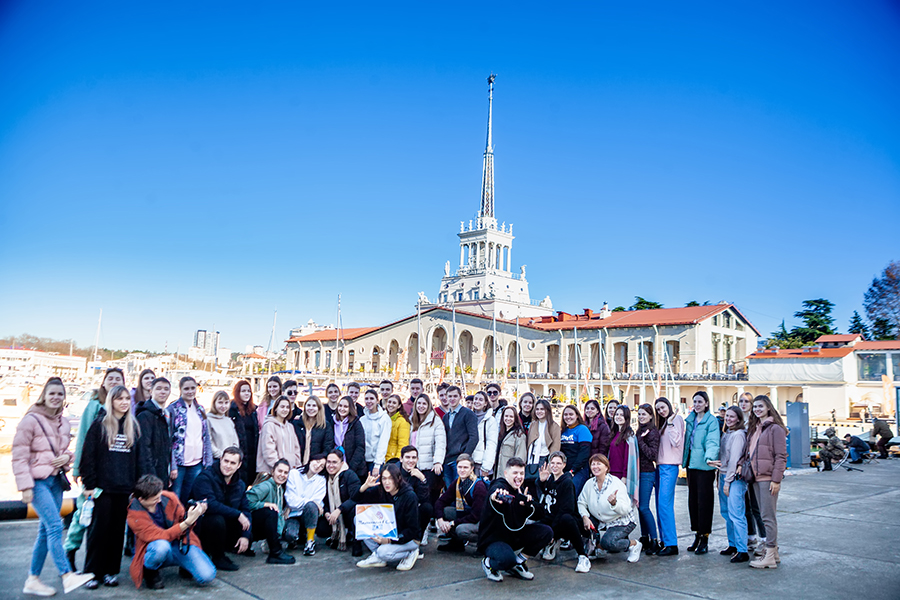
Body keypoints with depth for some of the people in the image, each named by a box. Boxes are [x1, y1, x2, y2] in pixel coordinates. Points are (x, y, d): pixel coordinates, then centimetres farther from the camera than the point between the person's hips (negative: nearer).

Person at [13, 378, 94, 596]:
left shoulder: (64, 423, 10)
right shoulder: (30, 420, -8)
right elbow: (19, 456, -9)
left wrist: (67, 457, -2)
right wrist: (25, 486, -14)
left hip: (56, 480, 7)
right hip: (38, 481, -7)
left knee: (46, 531, 10)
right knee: (55, 525, -17)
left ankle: (33, 580, 21)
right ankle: (67, 576, -18)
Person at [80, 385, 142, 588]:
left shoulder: (134, 427, 10)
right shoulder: (99, 425, -1)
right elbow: (88, 456, -3)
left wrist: (136, 485, 6)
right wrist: (89, 484, -8)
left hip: (124, 488, 3)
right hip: (102, 487, -3)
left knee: (118, 530, 8)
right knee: (99, 529, 0)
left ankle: (110, 571, 18)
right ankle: (92, 572, 12)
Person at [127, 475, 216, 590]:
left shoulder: (169, 498, -9)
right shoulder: (134, 514, -18)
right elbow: (161, 537, -24)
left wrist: (194, 515, -19)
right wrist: (187, 522, -33)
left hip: (181, 543, 3)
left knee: (207, 576, -18)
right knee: (162, 546, -41)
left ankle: (184, 565, 16)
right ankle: (149, 571, -6)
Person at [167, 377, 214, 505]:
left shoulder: (200, 410, 12)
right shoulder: (173, 409, -4)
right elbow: (168, 438, -8)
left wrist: (208, 462, 7)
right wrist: (172, 466, -14)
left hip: (197, 462, 5)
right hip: (179, 462, -5)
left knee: (189, 499, 9)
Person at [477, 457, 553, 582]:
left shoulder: (520, 491, 6)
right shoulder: (499, 486, -20)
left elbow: (535, 514, 1)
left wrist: (528, 504, -22)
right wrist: (496, 497, -71)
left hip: (514, 535, 8)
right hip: (492, 539, -8)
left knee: (546, 532, -5)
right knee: (507, 559, -37)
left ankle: (518, 563, 7)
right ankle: (488, 563, -1)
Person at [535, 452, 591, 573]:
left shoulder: (567, 482, -10)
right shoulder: (549, 479, 8)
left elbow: (567, 509, -17)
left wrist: (552, 533, -20)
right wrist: (541, 480, -6)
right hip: (549, 520, 6)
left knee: (566, 518, -39)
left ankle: (582, 556, -24)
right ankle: (554, 543, 12)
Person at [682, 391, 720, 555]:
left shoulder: (711, 421, -7)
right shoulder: (690, 420, 14)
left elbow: (712, 442, -18)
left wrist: (709, 457, -32)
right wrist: (684, 459, 10)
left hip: (704, 466, -7)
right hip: (691, 464, 7)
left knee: (704, 500, -3)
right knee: (693, 500, 10)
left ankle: (705, 538, 6)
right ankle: (697, 535, 20)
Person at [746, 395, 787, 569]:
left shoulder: (775, 428, -8)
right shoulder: (753, 429, 17)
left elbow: (781, 456, -12)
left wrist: (776, 479, -16)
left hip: (768, 478, -8)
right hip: (756, 477, 8)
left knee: (768, 516, -7)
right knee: (764, 515, 13)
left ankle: (770, 556, -3)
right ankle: (773, 550, 21)